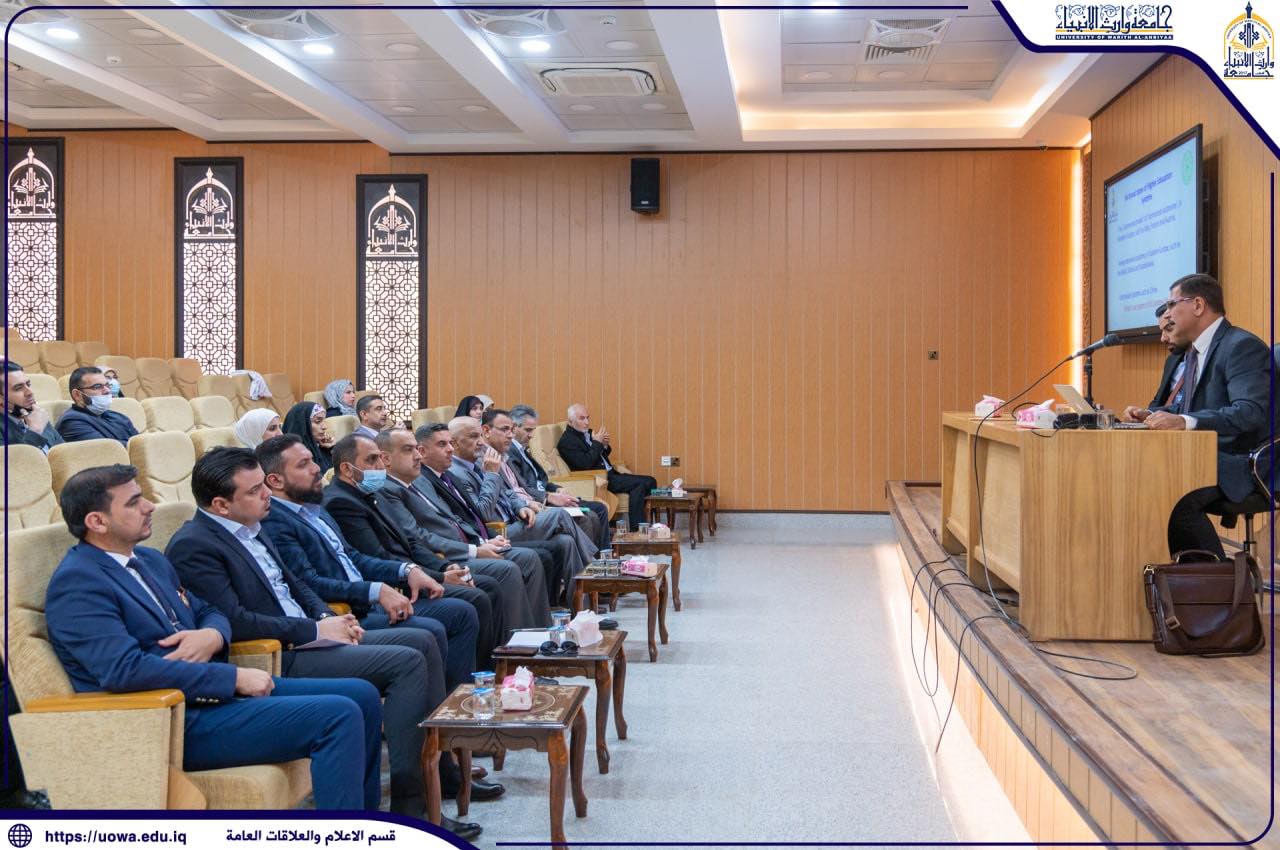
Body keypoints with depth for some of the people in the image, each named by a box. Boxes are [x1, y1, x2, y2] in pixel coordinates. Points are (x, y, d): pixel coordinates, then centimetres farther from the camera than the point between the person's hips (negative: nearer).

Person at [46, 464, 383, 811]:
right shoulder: (75, 583, -12)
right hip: (177, 723, -9)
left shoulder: (151, 561, 17)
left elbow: (208, 612, 25)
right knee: (338, 716, -21)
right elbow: (124, 669, -24)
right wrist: (234, 677, -22)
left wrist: (211, 636, -3)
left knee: (362, 695, 4)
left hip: (208, 691, 9)